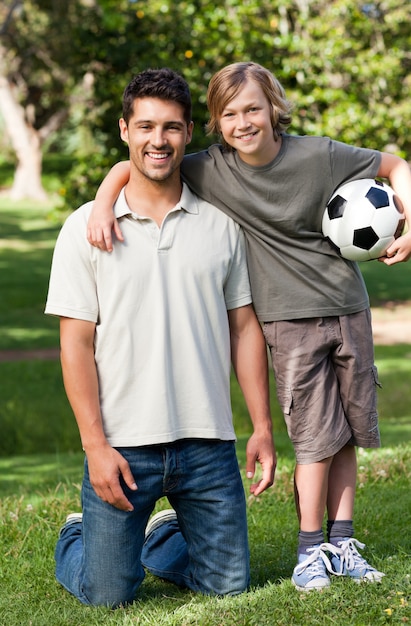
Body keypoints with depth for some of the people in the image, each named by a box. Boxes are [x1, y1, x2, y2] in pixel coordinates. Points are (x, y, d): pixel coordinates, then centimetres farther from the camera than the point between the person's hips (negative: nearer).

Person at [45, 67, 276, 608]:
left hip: (208, 442, 3)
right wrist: (95, 444, -11)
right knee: (107, 596, -1)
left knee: (230, 584, 6)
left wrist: (263, 426, 5)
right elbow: (77, 344, -4)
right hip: (122, 444, -3)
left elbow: (244, 327, 11)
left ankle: (162, 539, 36)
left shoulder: (220, 226, 7)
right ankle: (76, 539, 32)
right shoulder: (87, 228, -1)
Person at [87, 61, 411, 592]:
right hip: (290, 317, -2)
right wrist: (102, 205, -24)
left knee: (347, 432, 7)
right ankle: (311, 551, 7)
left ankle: (341, 544, 17)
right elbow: (130, 167, -6)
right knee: (317, 436, -5)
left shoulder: (319, 155, -10)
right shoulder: (211, 169, -10)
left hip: (348, 308, 2)